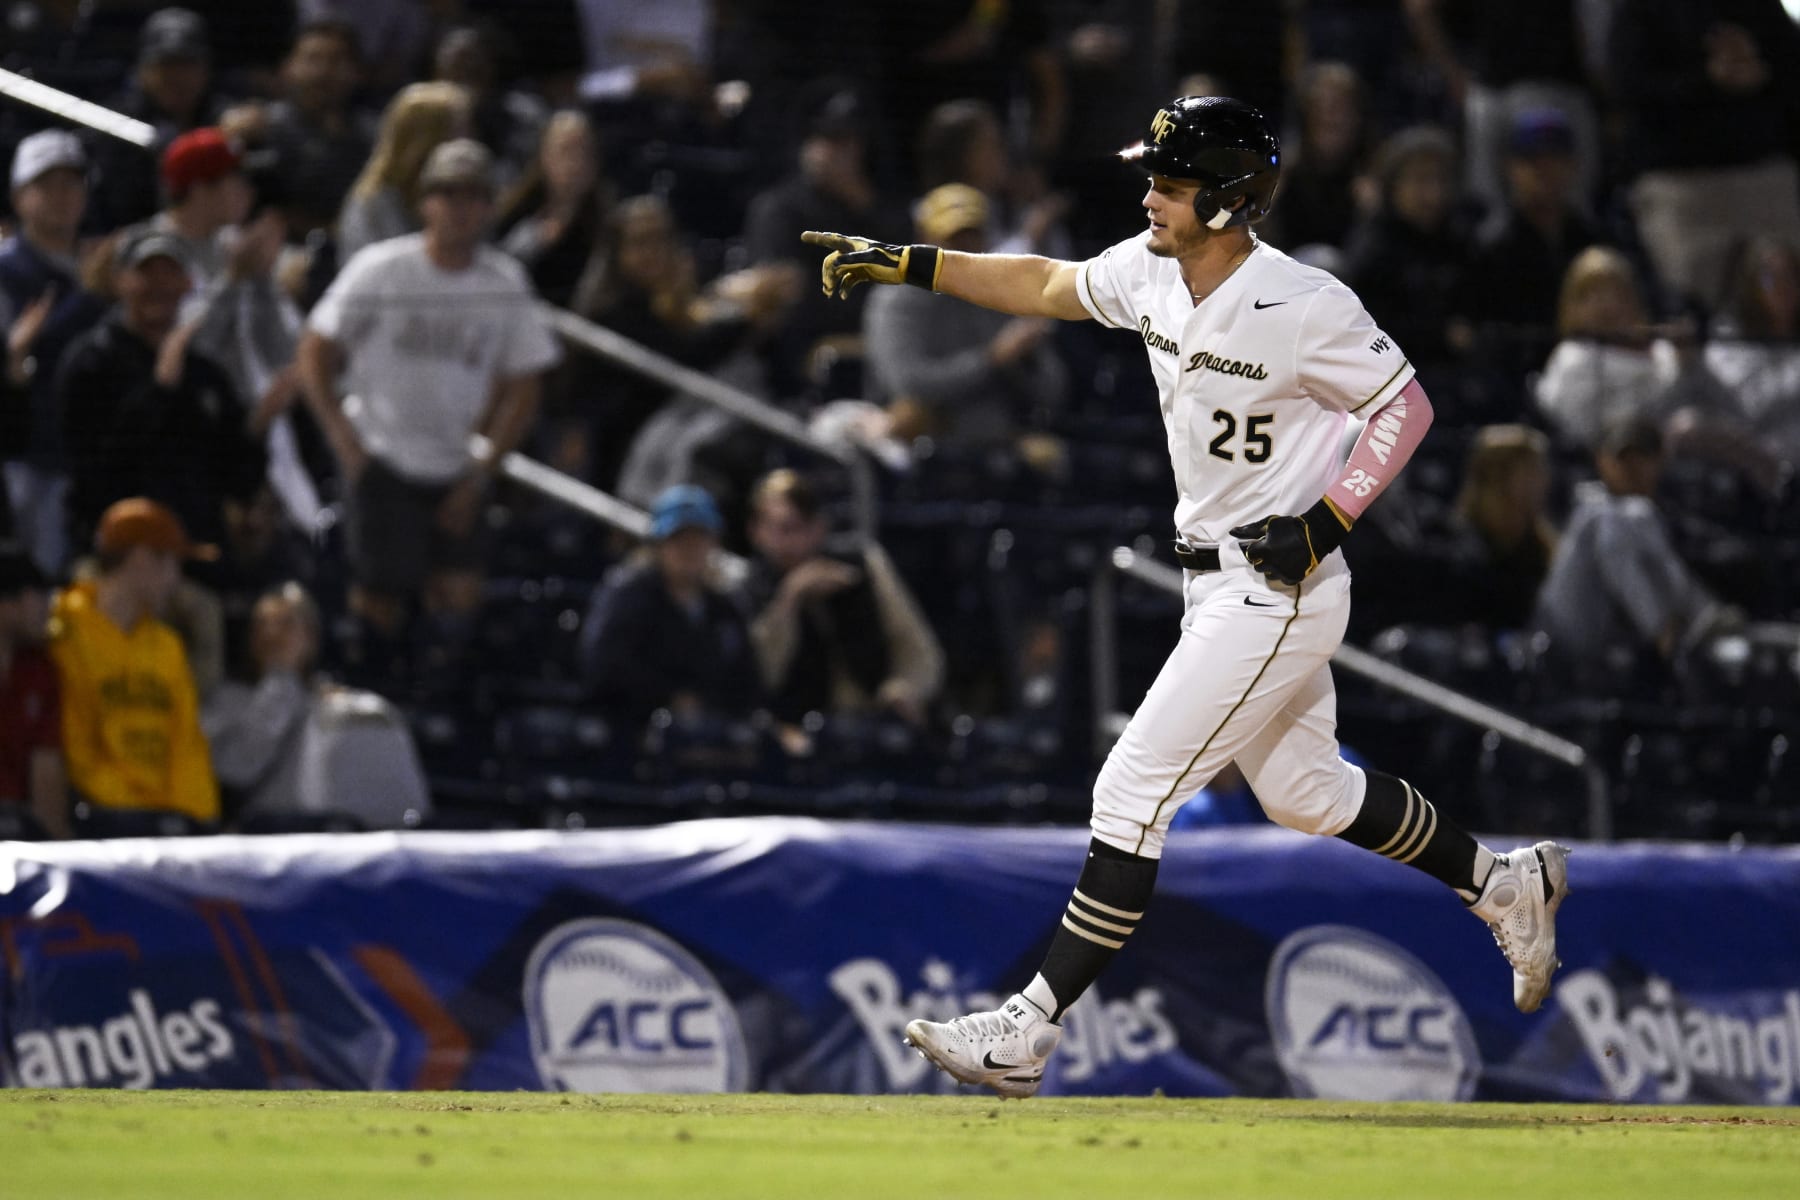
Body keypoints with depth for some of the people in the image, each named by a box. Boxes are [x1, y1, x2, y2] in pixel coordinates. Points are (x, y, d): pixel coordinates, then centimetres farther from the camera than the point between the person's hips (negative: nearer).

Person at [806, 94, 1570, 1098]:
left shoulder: (1302, 304, -22)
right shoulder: (1150, 272, 0)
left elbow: (1406, 404, -12)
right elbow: (1044, 285, 14)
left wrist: (1333, 517, -21)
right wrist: (906, 264, 6)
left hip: (1279, 592, -9)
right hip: (1222, 587, 9)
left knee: (1134, 792, -10)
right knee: (1305, 791, 22)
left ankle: (1032, 1032, -9)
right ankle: (1507, 884, 40)